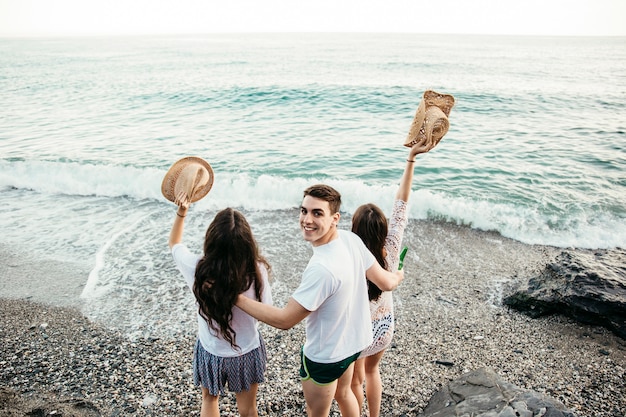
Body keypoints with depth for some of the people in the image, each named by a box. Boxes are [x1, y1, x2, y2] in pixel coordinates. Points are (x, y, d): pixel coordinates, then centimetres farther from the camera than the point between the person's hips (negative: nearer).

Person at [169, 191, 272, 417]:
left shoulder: (198, 269, -25)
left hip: (211, 352, 1)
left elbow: (174, 243, -3)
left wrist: (181, 212, -3)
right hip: (247, 351, 0)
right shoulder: (257, 270, -28)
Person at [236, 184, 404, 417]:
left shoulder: (322, 269, -38)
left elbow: (284, 320, -30)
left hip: (325, 356, -7)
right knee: (343, 393, 34)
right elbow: (386, 283, -6)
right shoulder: (351, 239, -16)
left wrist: (235, 298, -25)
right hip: (353, 341, 7)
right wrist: (398, 277, 18)